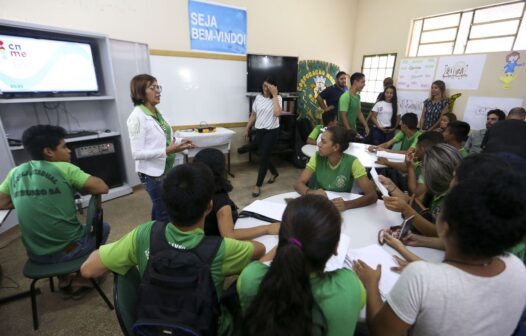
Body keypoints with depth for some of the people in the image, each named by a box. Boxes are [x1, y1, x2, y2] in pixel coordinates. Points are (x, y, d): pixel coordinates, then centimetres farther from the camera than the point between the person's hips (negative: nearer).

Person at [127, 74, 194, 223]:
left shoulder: (158, 113, 6)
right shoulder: (137, 117, -18)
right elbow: (137, 153, -22)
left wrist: (179, 142, -3)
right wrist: (167, 151, -28)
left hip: (166, 169, 8)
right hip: (153, 173, -8)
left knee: (159, 208, 22)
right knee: (165, 214, 2)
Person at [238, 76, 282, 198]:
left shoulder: (277, 98, -7)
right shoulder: (258, 97, 5)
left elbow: (277, 113, -27)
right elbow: (253, 115, 12)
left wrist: (274, 95, -23)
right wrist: (246, 129, 10)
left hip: (272, 131, -5)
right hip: (259, 130, 5)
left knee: (263, 157, -3)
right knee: (263, 156, 15)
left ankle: (258, 186, 9)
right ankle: (274, 173, 45)